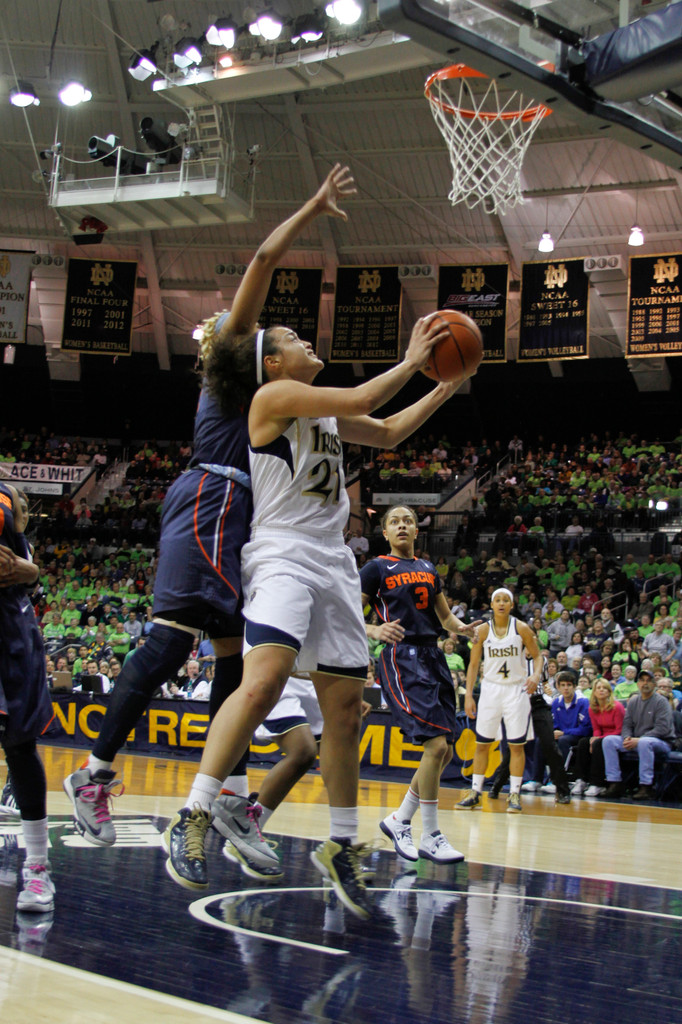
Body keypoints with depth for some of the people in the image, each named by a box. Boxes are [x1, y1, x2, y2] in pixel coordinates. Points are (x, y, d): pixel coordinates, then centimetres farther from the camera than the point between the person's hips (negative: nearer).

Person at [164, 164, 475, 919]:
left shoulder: (325, 408, 21)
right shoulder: (275, 395, -5)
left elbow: (387, 432, 34)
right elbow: (363, 398, -16)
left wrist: (446, 386, 29)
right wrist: (409, 361, -2)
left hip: (333, 562, 9)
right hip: (281, 554, -9)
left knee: (344, 704, 7)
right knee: (264, 678, -28)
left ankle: (340, 846, 16)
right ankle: (191, 821, -23)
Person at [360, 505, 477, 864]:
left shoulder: (428, 569, 19)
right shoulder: (376, 569, 1)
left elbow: (445, 617, 27)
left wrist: (462, 628, 4)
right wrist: (375, 630, -23)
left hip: (432, 657, 7)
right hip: (401, 659, -7)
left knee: (444, 751, 4)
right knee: (436, 744, -19)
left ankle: (399, 821, 20)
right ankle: (430, 837, -8)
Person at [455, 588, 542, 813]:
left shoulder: (521, 628, -5)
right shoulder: (483, 630, -1)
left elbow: (536, 655, 2)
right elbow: (474, 664, 3)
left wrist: (536, 675, -19)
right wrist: (469, 695, -4)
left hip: (516, 689, -1)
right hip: (491, 688, 1)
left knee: (516, 744, 0)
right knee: (482, 743, 3)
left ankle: (514, 794, 7)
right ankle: (475, 792, 11)